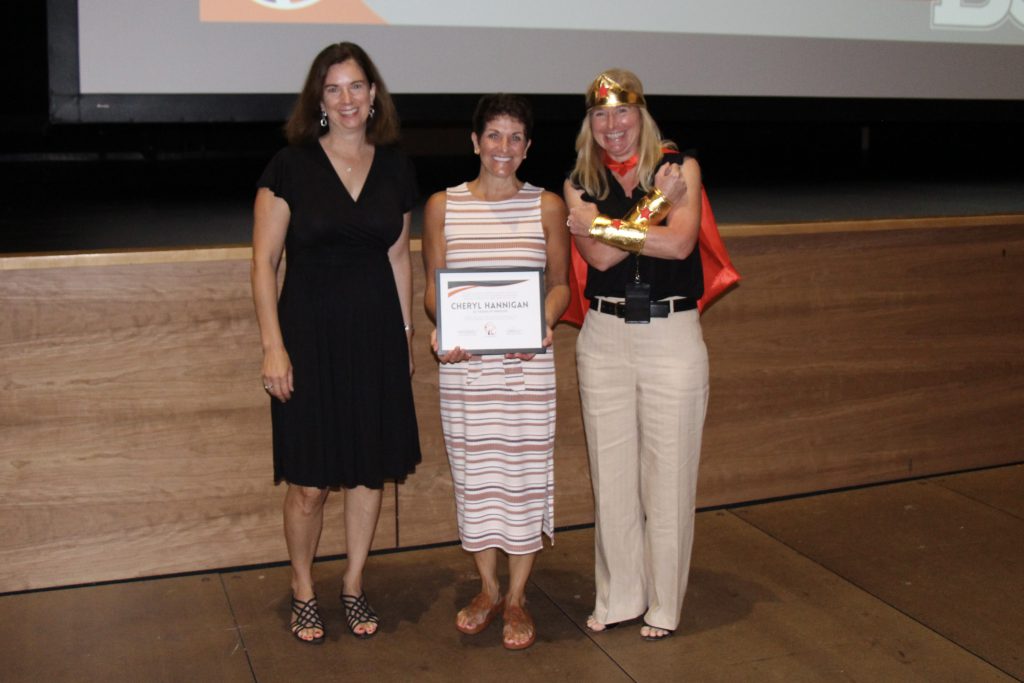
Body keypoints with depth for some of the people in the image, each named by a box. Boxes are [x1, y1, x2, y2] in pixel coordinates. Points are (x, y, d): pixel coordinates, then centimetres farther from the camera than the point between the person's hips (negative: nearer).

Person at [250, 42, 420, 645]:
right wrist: (273, 345, -10)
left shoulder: (395, 169, 7)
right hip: (310, 334, -3)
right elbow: (265, 262, -4)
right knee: (309, 482, 0)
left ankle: (354, 585, 28)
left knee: (372, 470, 9)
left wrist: (406, 334, 12)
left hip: (376, 335, 4)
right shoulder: (292, 165, -4)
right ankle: (303, 590, 23)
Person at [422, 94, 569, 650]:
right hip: (464, 362, 1)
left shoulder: (546, 206, 4)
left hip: (527, 362, 0)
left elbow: (560, 284, 8)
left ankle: (517, 598, 21)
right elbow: (432, 286, 7)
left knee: (524, 472, 4)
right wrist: (440, 328, -13)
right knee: (474, 473, 8)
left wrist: (544, 324, -12)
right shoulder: (443, 206, 4)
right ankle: (488, 589, 28)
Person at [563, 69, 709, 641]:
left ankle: (664, 604, 19)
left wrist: (602, 226, -10)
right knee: (612, 471, 9)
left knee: (668, 471, 3)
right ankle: (619, 598, 25)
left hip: (673, 333, -2)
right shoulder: (580, 183, 8)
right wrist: (654, 205, -10)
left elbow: (680, 241, -14)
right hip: (605, 336, 3)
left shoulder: (679, 166, 2)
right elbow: (600, 256, -8)